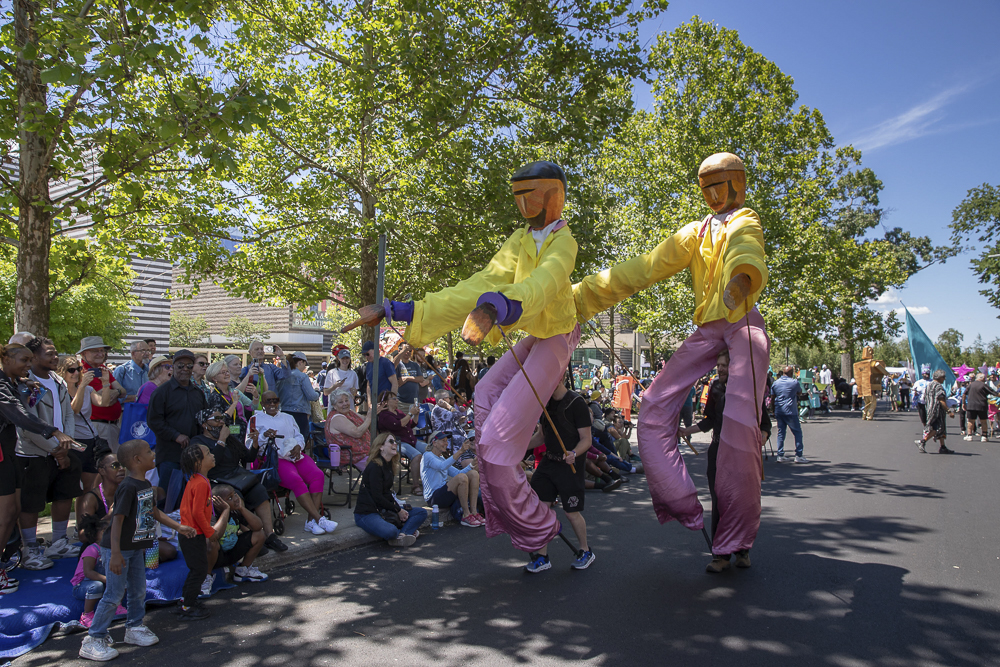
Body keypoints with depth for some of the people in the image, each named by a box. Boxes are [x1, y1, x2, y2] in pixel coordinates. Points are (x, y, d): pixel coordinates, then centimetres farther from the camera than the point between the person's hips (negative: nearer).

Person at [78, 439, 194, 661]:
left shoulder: (145, 485, 6)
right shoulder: (128, 487, -23)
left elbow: (154, 511, 18)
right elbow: (118, 519, -25)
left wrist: (179, 527, 18)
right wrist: (115, 553, -27)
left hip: (136, 548, 9)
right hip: (118, 549, -9)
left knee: (138, 590, 15)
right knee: (114, 594, -3)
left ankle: (134, 628, 31)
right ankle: (93, 639, 9)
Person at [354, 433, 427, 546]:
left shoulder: (389, 465, 11)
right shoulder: (375, 467, -17)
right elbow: (377, 497, -20)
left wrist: (399, 509, -4)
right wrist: (398, 510, -10)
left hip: (384, 510, 9)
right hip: (367, 513, -9)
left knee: (422, 512, 3)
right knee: (390, 531, -38)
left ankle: (401, 535, -18)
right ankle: (406, 531, -5)